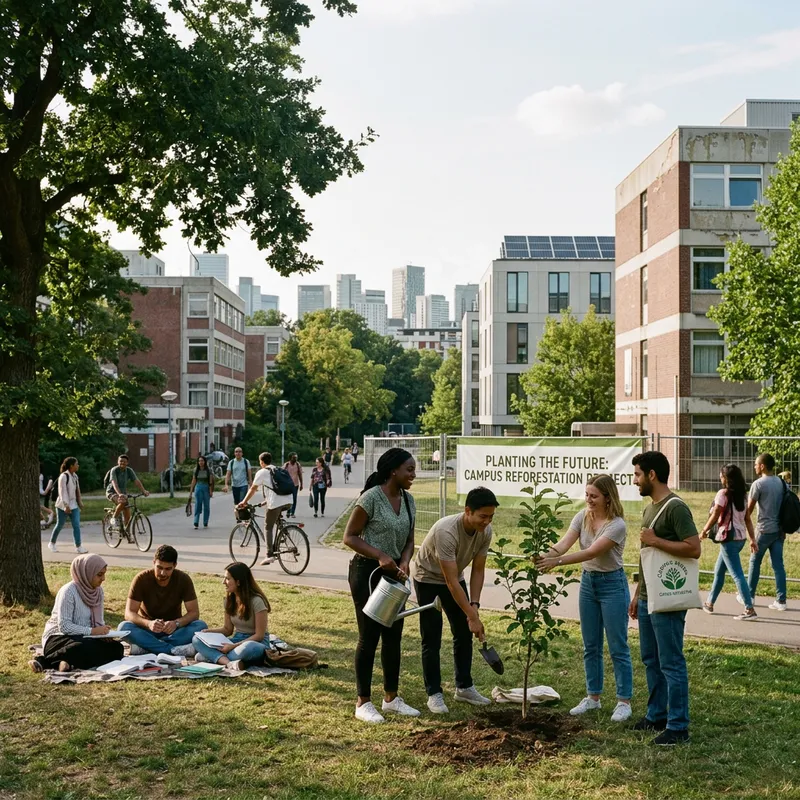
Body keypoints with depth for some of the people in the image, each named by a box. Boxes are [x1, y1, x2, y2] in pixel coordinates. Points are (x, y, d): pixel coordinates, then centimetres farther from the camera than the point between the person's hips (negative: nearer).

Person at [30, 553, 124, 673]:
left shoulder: (98, 590, 6)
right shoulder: (69, 591, -17)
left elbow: (99, 620, 11)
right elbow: (64, 626, -22)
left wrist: (104, 632, -11)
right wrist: (92, 631, -25)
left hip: (83, 638, 8)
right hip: (59, 637, -8)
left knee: (116, 647, -19)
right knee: (86, 648, -39)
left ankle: (69, 663, -25)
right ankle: (45, 660, -24)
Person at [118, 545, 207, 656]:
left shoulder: (183, 579, -12)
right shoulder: (141, 579, -15)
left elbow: (194, 612, -12)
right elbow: (129, 613, -19)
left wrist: (176, 623, -33)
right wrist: (148, 623, -40)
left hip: (173, 629, 1)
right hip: (147, 628, -1)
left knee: (201, 626, -28)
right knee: (124, 627, -32)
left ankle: (147, 646, -30)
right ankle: (174, 650, -37)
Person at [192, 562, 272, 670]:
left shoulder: (256, 601, -15)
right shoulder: (229, 599, 5)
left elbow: (259, 635, -15)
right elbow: (227, 629, 12)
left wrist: (234, 646, -23)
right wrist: (208, 632, -6)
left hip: (255, 642, -7)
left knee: (248, 648, -44)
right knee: (197, 639, -13)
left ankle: (213, 656, -25)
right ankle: (229, 662, -35)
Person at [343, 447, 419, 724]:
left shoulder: (408, 500, 5)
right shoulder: (371, 497, -17)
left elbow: (409, 540, 11)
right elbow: (350, 536, -14)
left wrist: (404, 562, -8)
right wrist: (380, 556, -24)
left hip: (393, 574, 7)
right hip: (367, 571, -7)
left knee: (393, 636, 12)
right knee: (369, 637, -2)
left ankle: (391, 697, 24)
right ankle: (363, 702, 8)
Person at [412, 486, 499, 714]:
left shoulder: (485, 531, -19)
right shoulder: (446, 531, -40)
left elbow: (478, 570, -9)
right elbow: (451, 582, -37)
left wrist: (474, 606, -19)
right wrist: (473, 617, -35)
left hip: (453, 578, 6)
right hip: (428, 578, -6)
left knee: (464, 634, 6)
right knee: (432, 638, -6)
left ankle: (464, 687, 18)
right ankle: (434, 693, 4)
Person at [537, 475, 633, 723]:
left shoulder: (616, 525, -21)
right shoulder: (582, 517, -3)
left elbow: (591, 552, -30)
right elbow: (563, 544, -15)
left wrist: (557, 562, -39)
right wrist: (544, 556, -35)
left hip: (612, 584, -6)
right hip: (587, 582, 6)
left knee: (617, 647, 0)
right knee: (591, 646, 13)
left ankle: (624, 701, 10)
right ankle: (593, 697, 24)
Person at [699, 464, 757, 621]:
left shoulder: (723, 493, -12)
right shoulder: (742, 495, 10)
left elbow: (715, 516, -11)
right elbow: (747, 518, 10)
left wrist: (704, 531, 2)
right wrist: (752, 539, 11)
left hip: (729, 538, -9)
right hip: (740, 538, 9)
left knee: (737, 574, -8)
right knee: (719, 571, 20)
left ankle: (750, 610, -11)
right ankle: (710, 603, 30)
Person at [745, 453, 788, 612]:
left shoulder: (758, 484, -12)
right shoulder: (782, 483, 6)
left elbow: (749, 509, -8)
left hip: (764, 529, -5)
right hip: (779, 530, 5)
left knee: (754, 562, 9)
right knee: (778, 564, 6)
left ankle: (748, 596, 18)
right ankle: (781, 600, 4)